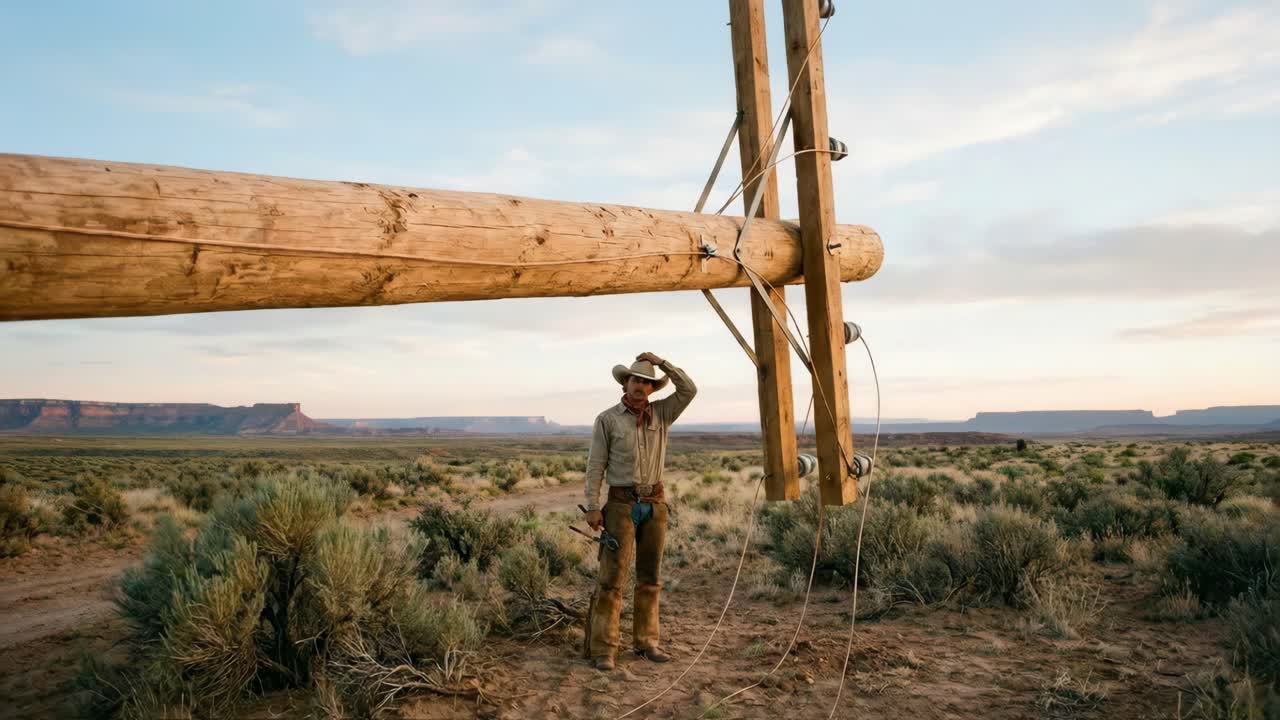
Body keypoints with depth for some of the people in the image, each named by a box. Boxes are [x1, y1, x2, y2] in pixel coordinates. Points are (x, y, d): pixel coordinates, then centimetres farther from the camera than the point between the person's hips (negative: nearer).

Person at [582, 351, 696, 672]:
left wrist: (661, 362, -9)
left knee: (650, 576, 9)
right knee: (613, 577, -7)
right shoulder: (606, 420, -5)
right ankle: (602, 649, -3)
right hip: (622, 505, -4)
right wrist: (592, 507, -12)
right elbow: (595, 465, -6)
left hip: (655, 504, 4)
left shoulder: (661, 413, 5)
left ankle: (646, 641, 19)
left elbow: (689, 390, -8)